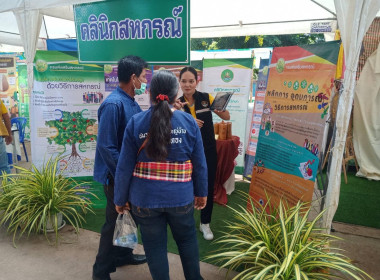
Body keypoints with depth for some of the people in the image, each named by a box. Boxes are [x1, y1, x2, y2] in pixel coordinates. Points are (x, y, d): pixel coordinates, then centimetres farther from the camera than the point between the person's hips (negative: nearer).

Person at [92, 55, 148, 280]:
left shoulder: (131, 101, 5)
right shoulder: (113, 104, -24)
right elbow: (106, 147, -25)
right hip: (117, 174, -9)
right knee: (116, 221, 5)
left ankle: (123, 255, 43)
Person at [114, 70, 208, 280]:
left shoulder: (136, 122, -8)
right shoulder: (189, 122, -7)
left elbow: (124, 167, -7)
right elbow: (200, 164, -2)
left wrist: (120, 199, 4)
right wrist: (202, 192, 12)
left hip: (145, 198, -1)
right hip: (180, 197, 1)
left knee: (154, 247, 16)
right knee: (187, 239, 24)